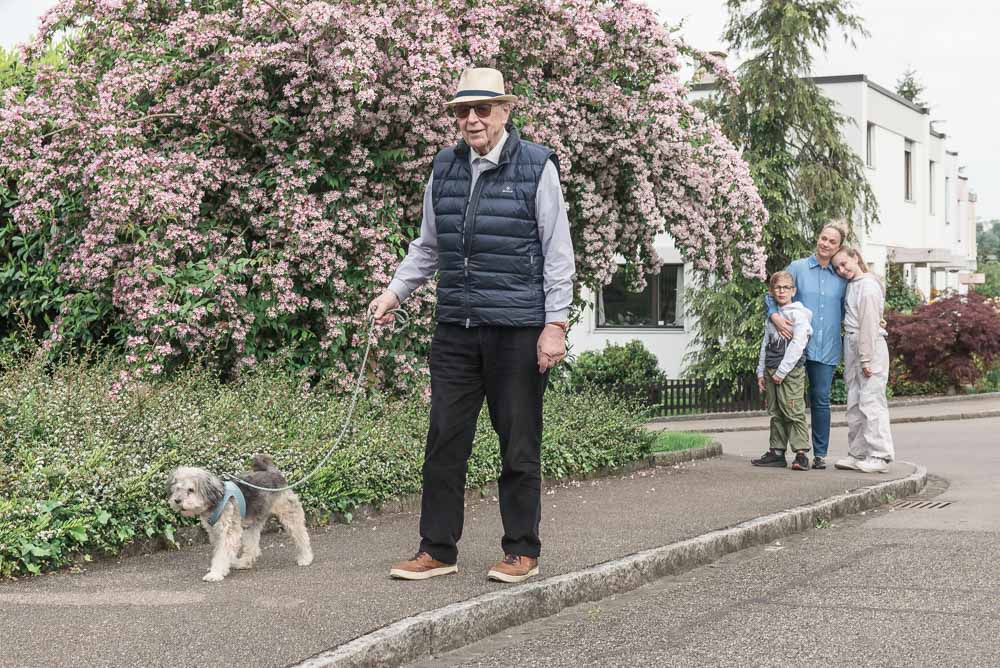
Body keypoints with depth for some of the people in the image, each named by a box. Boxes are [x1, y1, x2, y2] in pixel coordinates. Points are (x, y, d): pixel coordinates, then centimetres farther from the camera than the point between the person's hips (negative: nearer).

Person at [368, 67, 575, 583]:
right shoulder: (444, 168, 11)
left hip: (517, 330, -4)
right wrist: (395, 291, 10)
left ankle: (522, 552, 15)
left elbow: (557, 253, -3)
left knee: (518, 443, 3)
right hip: (455, 328, 4)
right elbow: (427, 246, 22)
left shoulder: (536, 167, -2)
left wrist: (555, 324, -9)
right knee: (445, 439, 4)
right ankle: (436, 550, 13)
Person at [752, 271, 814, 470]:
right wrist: (761, 372, 15)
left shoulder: (798, 314, -6)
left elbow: (797, 345, -14)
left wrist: (782, 371, -15)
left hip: (791, 371, -7)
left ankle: (801, 453, -9)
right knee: (776, 414, 9)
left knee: (794, 413, -10)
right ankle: (776, 452, 14)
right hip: (772, 370, 7)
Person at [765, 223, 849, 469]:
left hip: (826, 349, 2)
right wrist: (776, 317, -13)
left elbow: (846, 312, 20)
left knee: (821, 400, 4)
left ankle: (820, 454, 11)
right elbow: (771, 296, 3)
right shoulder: (797, 268, 3)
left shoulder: (841, 277, 10)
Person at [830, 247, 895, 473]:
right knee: (854, 404, 11)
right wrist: (852, 360, 12)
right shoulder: (851, 285, 15)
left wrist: (866, 359, -17)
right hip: (852, 347, 9)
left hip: (870, 347, -9)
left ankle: (879, 456, -7)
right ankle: (858, 454, 16)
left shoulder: (868, 286, -11)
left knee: (871, 401, -9)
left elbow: (869, 325, -15)